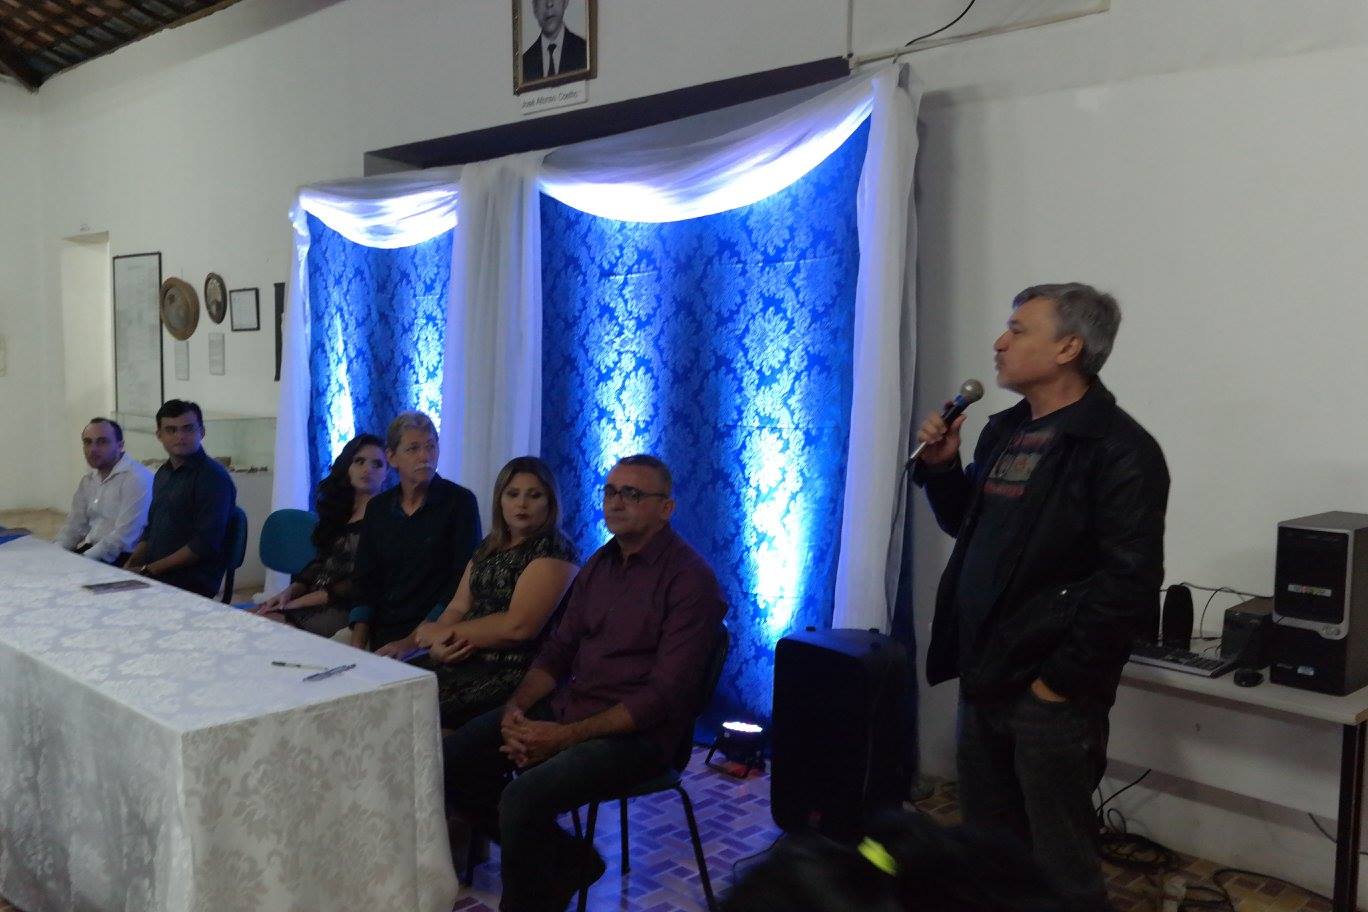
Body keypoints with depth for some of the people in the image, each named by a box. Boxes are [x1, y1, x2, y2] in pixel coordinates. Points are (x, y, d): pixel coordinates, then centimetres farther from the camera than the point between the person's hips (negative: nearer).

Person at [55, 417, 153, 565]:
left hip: (123, 559, -8)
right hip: (90, 550, 8)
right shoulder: (88, 479, 13)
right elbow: (74, 525, 17)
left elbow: (122, 538, -21)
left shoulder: (137, 479, -16)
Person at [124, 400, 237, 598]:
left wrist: (149, 569, -13)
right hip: (154, 577, 8)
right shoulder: (163, 473, 18)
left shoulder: (213, 477, -10)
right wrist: (130, 566, 7)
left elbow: (205, 544, -16)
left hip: (193, 585, -8)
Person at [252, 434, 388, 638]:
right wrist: (289, 591, -1)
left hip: (345, 607, -7)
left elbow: (361, 583, -12)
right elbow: (321, 562, 17)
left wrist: (300, 601, -12)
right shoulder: (340, 510, 18)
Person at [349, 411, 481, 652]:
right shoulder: (377, 508, 12)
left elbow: (463, 580, -9)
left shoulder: (460, 502, -4)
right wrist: (358, 639, -4)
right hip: (379, 636, 5)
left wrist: (413, 641, -15)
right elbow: (366, 579, 12)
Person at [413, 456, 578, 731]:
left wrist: (444, 632, -5)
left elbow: (518, 626, -15)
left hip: (514, 674, -7)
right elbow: (458, 607, 14)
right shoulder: (488, 547, 19)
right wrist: (437, 645, -8)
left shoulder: (553, 550, -7)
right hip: (466, 661, 7)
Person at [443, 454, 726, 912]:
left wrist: (566, 737, -21)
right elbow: (558, 648, 13)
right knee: (449, 763, -5)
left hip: (636, 730, -8)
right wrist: (516, 708, -7)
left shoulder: (690, 579, -14)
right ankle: (565, 859, 9)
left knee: (523, 800, -29)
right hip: (567, 703, 8)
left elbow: (666, 694, -19)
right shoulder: (600, 563, 10)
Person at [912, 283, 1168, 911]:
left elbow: (1130, 582, -19)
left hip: (1049, 694, -8)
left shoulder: (1117, 449, -14)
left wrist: (1061, 681, -17)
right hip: (984, 680, 8)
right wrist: (941, 466, 4)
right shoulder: (1004, 431, 11)